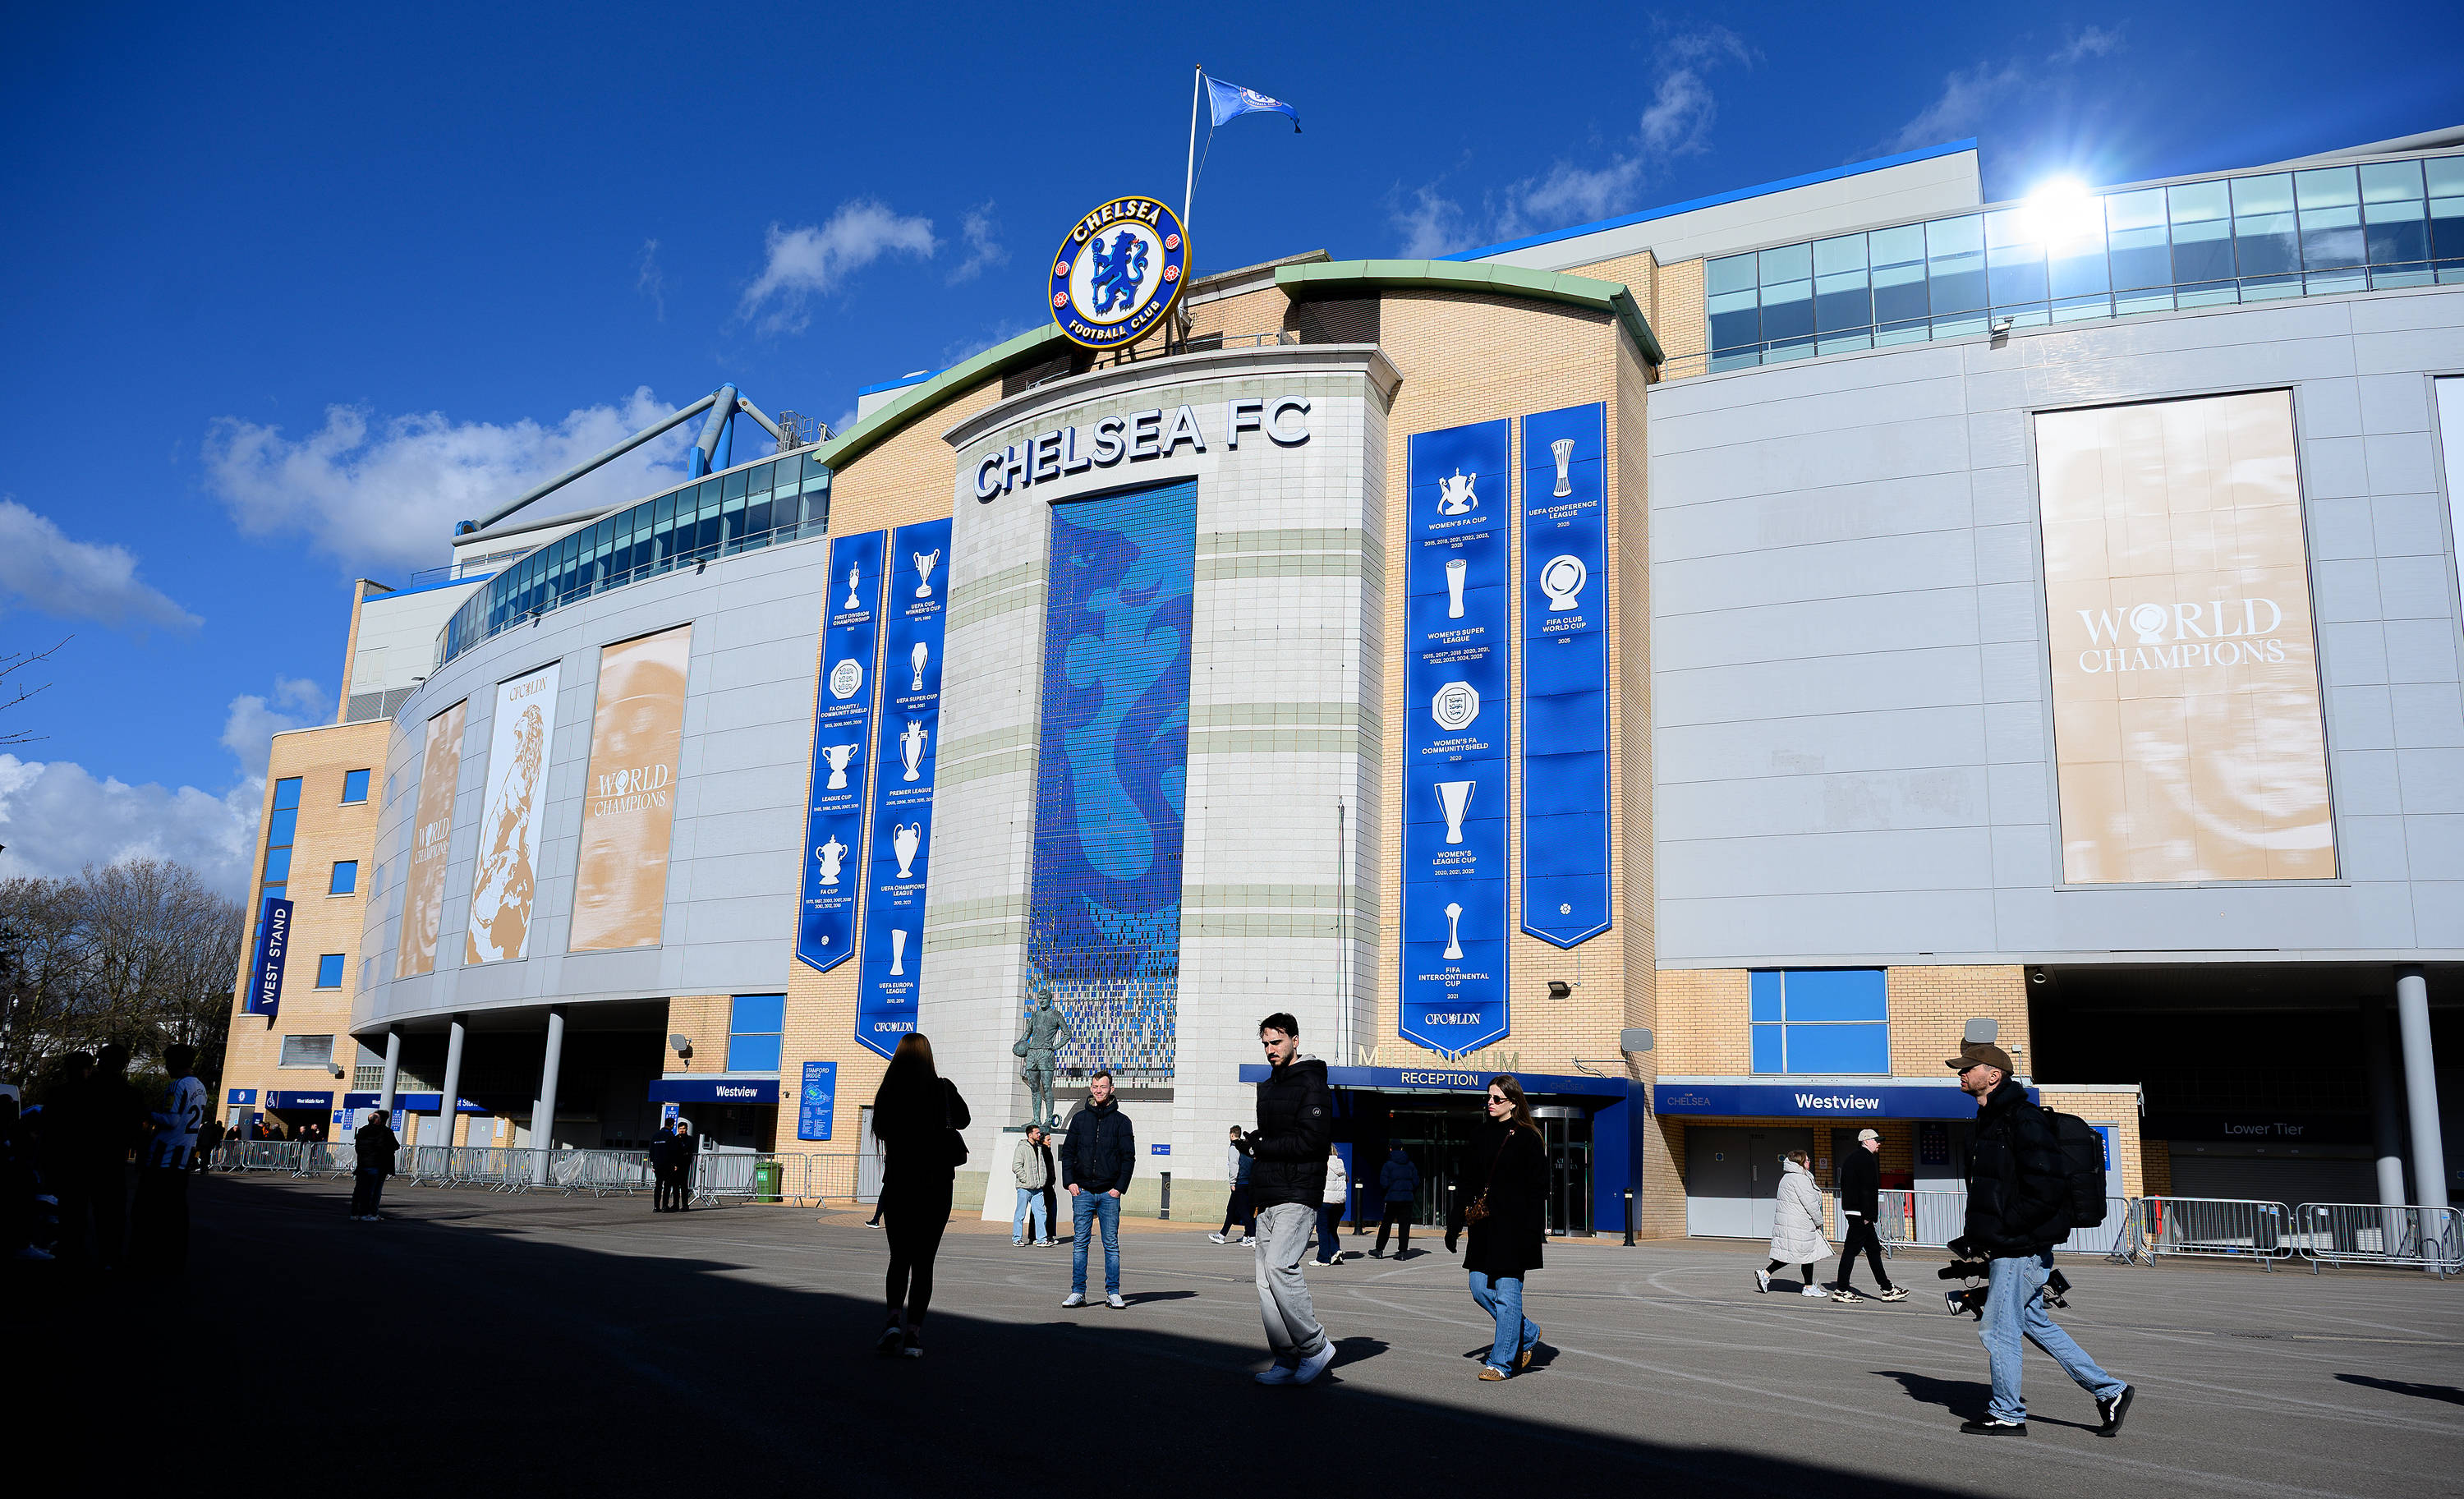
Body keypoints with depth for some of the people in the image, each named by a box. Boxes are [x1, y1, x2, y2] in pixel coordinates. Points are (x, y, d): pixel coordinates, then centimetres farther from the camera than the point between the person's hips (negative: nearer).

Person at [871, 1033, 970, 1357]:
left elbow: (880, 1129, 11)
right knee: (923, 1262, 6)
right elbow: (963, 1121, 14)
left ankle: (894, 1319, -6)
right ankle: (913, 1332, 0)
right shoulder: (943, 1089, -5)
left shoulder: (888, 1091, -4)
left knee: (899, 1258, 14)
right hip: (936, 1186, -1)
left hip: (896, 1184, 1)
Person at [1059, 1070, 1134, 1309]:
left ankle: (1113, 1293, 6)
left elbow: (1129, 1157, 2)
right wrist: (1070, 1181, -2)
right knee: (1080, 1243, 1)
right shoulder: (1080, 1118, 10)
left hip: (1109, 1192, -1)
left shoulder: (1121, 1121, 4)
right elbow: (1068, 1152, 11)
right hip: (1082, 1191, 1)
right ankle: (1078, 1292, 6)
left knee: (1111, 1244, 1)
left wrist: (1119, 1187, -6)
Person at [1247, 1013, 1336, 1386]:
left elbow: (1308, 1141, -18)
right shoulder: (1268, 1086, 20)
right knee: (1266, 1279, 4)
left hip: (1298, 1195, -9)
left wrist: (1260, 1144, -7)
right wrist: (1256, 1198, 18)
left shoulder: (1312, 1084, -7)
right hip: (1269, 1198, 9)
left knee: (1278, 1264, -21)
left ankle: (1315, 1346, -9)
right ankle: (1287, 1362, 9)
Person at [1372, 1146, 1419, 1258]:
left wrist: (1382, 1194, 8)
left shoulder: (1388, 1164, -5)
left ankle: (1379, 1250, 9)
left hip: (1393, 1198, -3)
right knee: (1405, 1226, 4)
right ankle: (1402, 1252, 1)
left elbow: (1384, 1183, -9)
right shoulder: (1410, 1164, 7)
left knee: (1385, 1224, 6)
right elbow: (1416, 1182, 6)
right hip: (1408, 1198, 3)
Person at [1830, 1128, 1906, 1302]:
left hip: (1851, 1209, 10)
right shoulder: (1866, 1158, -13)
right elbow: (1867, 1189, -19)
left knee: (1873, 1248, 13)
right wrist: (1867, 1215, -20)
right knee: (1851, 1249, -6)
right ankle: (1842, 1290, -2)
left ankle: (1887, 1289, 18)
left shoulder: (1852, 1157, 17)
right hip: (1860, 1213, -10)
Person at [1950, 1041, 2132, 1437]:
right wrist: (1974, 1236, 10)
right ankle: (2109, 1391, 23)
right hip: (2007, 1246, 10)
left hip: (2021, 1246, -10)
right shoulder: (1991, 1120, 15)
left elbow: (2046, 1190, -24)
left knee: (1997, 1327, -1)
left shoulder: (2025, 1121, -17)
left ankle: (2007, 1415, 11)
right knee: (2035, 1323, 16)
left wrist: (1996, 1231, -21)